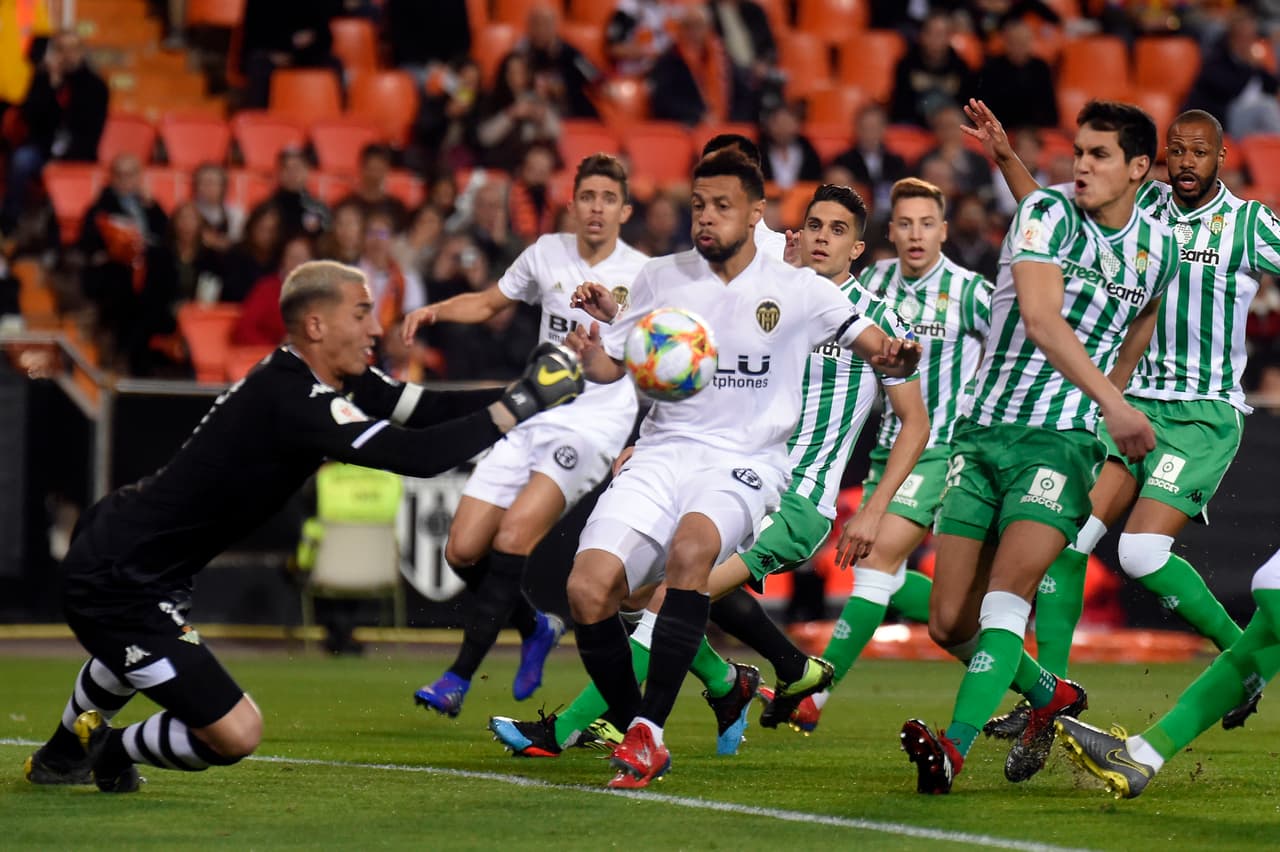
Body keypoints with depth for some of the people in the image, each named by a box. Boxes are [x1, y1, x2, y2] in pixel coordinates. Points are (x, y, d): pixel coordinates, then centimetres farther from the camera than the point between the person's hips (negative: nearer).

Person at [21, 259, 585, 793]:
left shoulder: (328, 380, 0)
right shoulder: (292, 400, -29)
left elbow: (426, 408, -1)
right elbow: (414, 455, -34)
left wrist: (523, 395, -11)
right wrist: (514, 410, -28)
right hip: (117, 584, -11)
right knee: (236, 733, -11)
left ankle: (62, 755, 61)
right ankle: (111, 752, 14)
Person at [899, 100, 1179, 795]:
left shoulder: (1158, 249, 6)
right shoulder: (1047, 212, -6)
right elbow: (1040, 318, -22)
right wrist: (1112, 403, -32)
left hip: (1063, 440, -1)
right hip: (983, 430, 1)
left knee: (1006, 596, -22)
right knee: (949, 624, 1)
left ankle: (954, 751, -30)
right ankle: (1051, 696, 27)